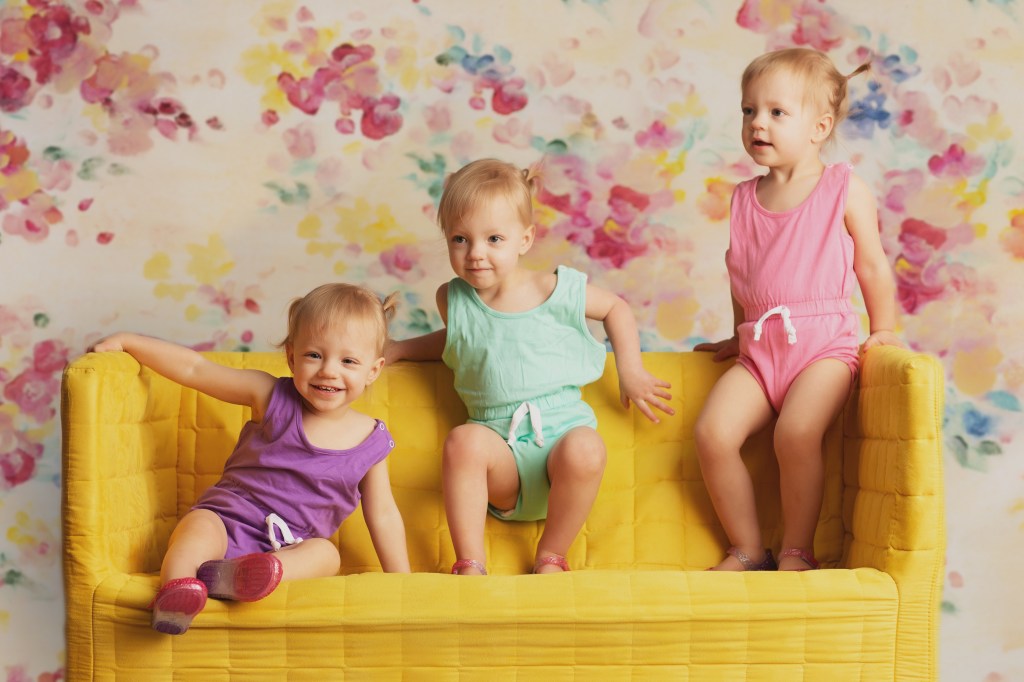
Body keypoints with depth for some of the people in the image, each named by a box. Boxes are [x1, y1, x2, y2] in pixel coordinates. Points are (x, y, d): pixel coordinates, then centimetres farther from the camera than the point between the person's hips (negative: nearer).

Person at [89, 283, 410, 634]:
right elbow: (193, 368, 2)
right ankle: (176, 588, -58)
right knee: (200, 525, -32)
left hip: (290, 551, 1)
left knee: (325, 553, -31)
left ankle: (239, 575, -54)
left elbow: (383, 515, 12)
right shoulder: (272, 397, 0)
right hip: (226, 526, 0)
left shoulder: (370, 441, 4)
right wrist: (126, 341, -1)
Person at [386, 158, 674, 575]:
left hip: (562, 432, -1)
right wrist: (391, 350, 24)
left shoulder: (558, 291, 1)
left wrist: (630, 372, 10)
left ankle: (550, 557, -12)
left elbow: (615, 308, 19)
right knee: (463, 441, -33)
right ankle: (469, 566, -25)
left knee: (585, 449, -36)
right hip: (500, 449, 1)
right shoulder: (453, 301, 8)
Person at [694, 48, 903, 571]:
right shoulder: (744, 198, 13)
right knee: (712, 431, -17)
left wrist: (883, 331, 5)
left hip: (824, 342, -4)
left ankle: (797, 551, -9)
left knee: (797, 431, -29)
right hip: (759, 348, 5)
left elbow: (872, 266, 6)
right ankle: (748, 551, -2)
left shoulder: (846, 190, 1)